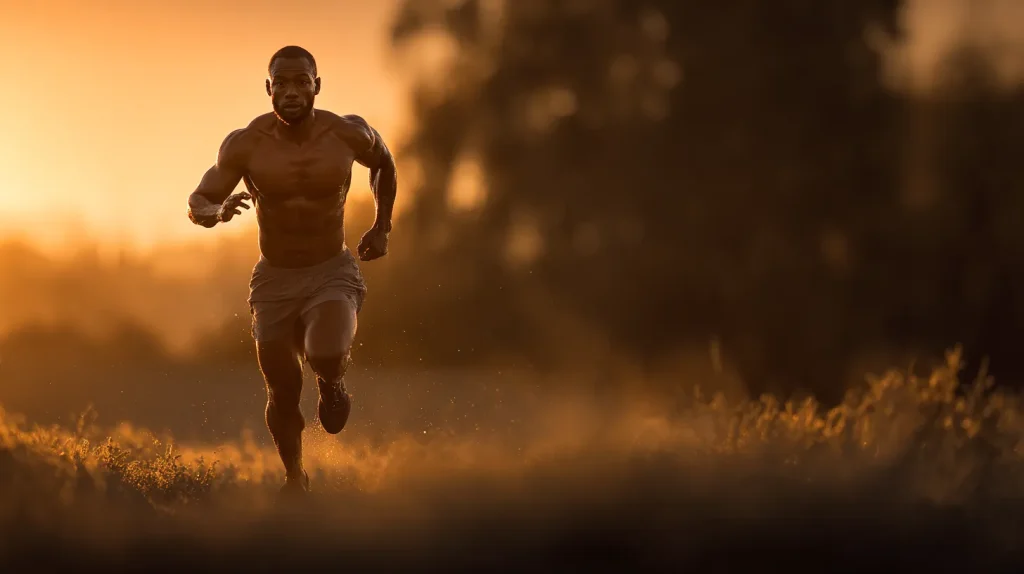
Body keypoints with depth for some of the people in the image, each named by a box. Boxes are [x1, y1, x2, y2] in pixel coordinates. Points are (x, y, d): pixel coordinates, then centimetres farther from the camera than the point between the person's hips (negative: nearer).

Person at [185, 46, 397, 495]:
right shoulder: (244, 145, -16)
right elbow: (197, 205, -12)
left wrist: (382, 228, 9)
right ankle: (294, 475, 37)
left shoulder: (348, 134, -13)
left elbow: (385, 163, 10)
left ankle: (332, 381, 9)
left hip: (333, 273, -1)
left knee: (326, 357, -30)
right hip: (275, 278, 1)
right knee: (283, 391, 8)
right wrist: (218, 211, -35)